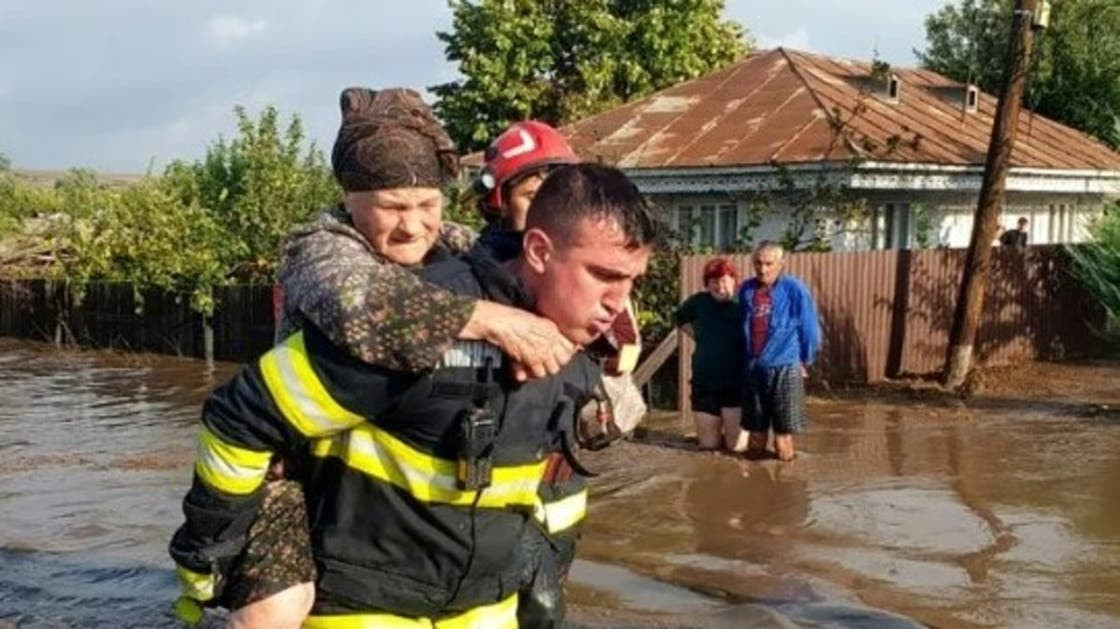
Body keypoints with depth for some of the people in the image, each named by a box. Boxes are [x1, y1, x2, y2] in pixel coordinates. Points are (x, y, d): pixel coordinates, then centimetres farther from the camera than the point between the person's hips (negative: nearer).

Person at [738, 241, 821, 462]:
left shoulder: (795, 290, -9)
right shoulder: (746, 289, 4)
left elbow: (810, 328, -2)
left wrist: (805, 361, 5)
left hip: (785, 368, -4)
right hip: (753, 368, 4)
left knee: (784, 430, 1)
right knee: (756, 428, 13)